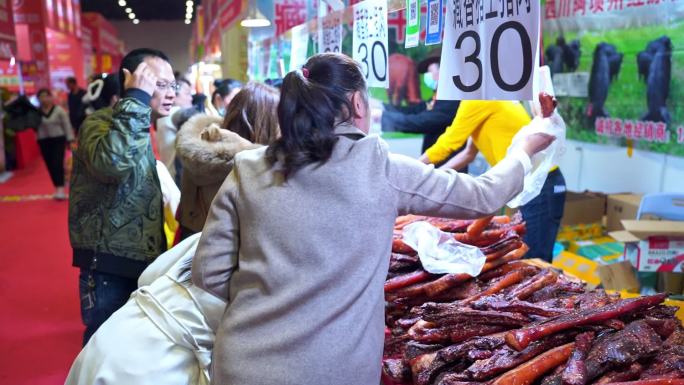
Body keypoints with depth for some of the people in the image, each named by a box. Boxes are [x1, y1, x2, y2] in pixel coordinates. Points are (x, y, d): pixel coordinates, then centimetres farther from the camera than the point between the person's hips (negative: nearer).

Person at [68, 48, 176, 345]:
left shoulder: (142, 130, 13)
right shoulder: (99, 123, -15)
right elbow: (111, 163, -40)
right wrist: (137, 98, -32)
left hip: (142, 261, 8)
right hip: (109, 267, -8)